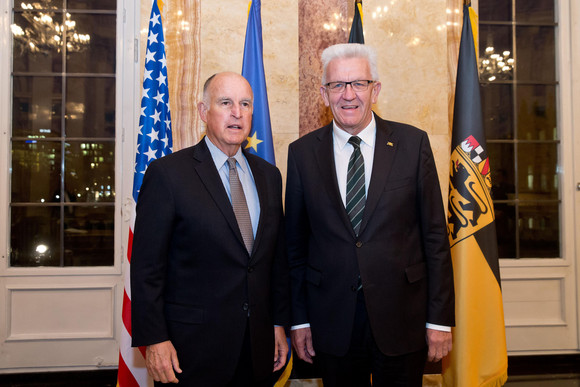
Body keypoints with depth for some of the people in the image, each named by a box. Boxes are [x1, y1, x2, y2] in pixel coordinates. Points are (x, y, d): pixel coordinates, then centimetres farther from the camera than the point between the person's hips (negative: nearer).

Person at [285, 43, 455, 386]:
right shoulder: (302, 152, 0)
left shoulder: (413, 143, -3)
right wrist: (299, 319, 3)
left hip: (402, 319, 0)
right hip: (332, 321, 1)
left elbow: (435, 235, -2)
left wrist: (440, 318, -3)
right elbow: (295, 242, 3)